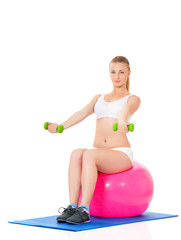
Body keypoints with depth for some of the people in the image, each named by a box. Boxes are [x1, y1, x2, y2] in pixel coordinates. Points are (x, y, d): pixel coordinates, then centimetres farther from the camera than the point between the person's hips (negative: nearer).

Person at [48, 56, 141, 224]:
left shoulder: (133, 99, 8)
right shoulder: (99, 98, 22)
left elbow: (127, 109, -18)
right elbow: (83, 113, 2)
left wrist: (122, 120, -43)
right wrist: (61, 126, -17)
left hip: (121, 154, -4)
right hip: (98, 153, 4)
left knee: (89, 154, -34)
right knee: (76, 153, -30)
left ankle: (84, 210, -35)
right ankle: (72, 207, -33)